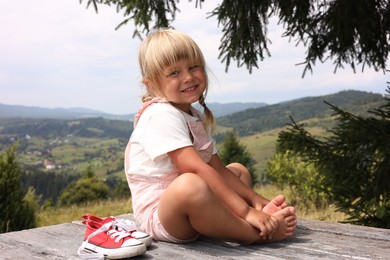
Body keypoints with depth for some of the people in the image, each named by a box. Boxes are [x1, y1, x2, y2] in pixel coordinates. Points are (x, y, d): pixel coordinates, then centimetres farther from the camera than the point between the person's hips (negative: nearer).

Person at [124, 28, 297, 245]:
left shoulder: (197, 117, 11)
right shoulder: (161, 115, -18)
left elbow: (218, 169, 11)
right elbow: (197, 170, -27)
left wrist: (257, 201, 0)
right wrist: (246, 211, -28)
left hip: (192, 213, 10)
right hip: (159, 214, -10)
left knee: (239, 170, 16)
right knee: (190, 185, -40)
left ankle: (264, 217, -16)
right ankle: (257, 234, -19)